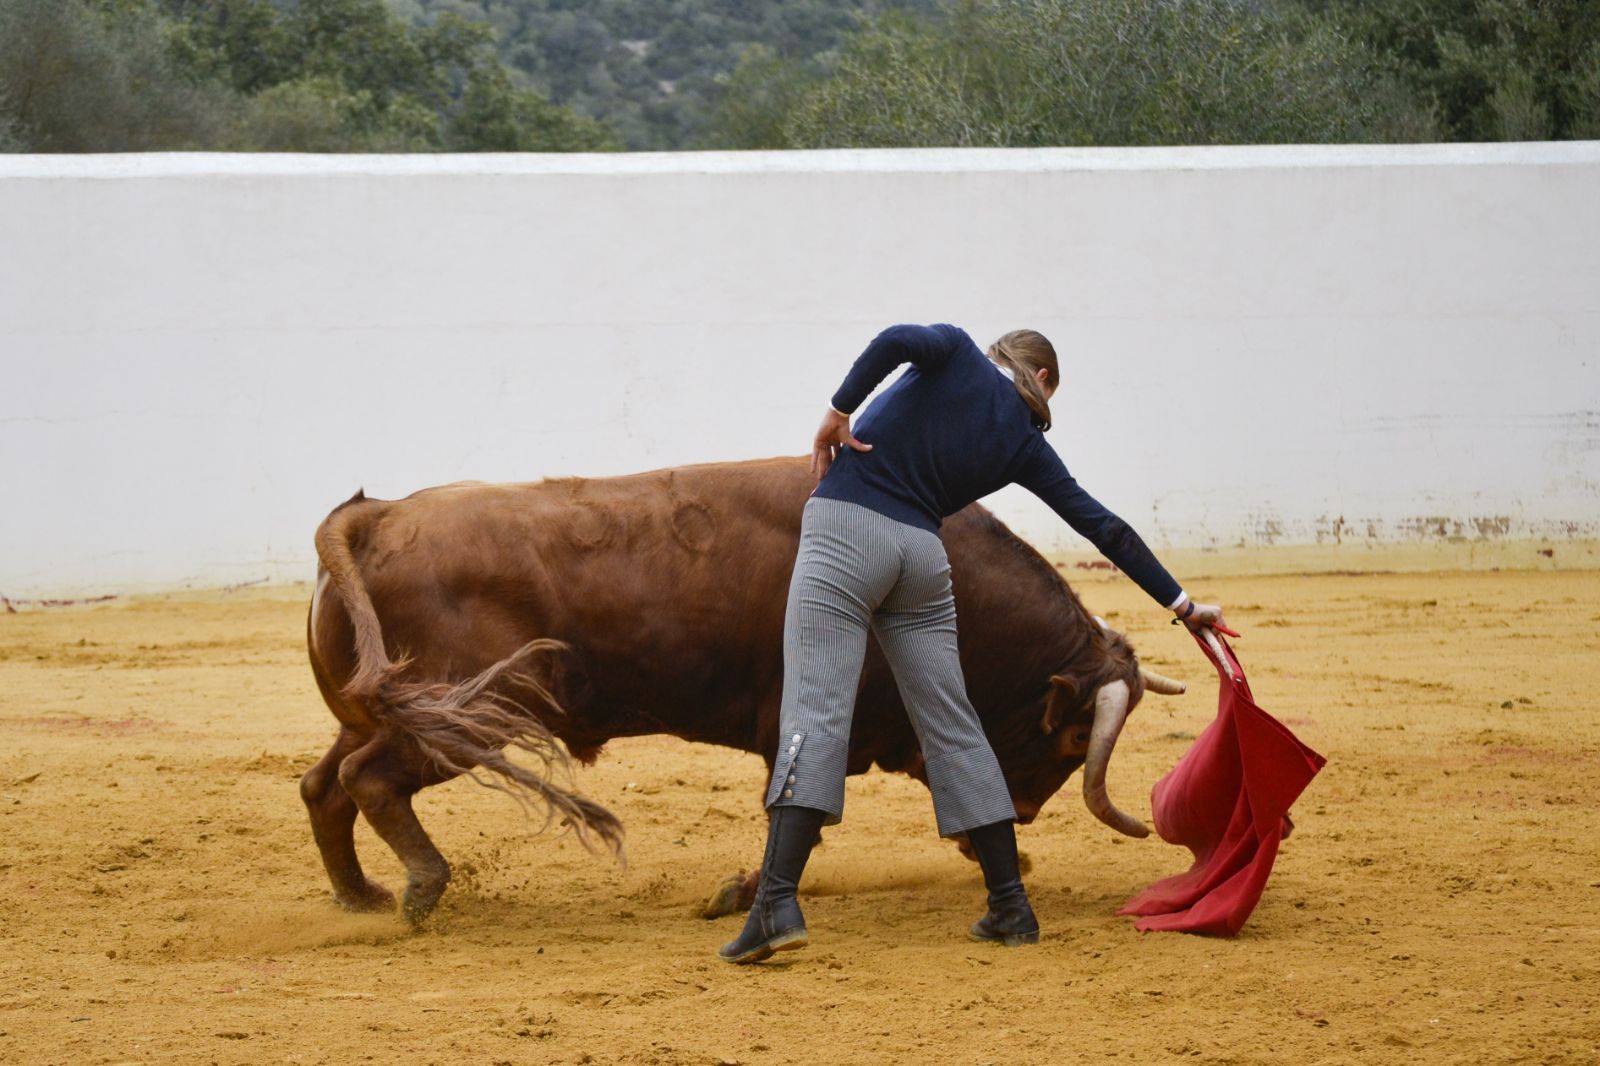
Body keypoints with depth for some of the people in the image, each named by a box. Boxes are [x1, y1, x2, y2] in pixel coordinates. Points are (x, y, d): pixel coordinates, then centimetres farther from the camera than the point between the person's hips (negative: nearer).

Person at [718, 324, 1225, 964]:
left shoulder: (959, 352, 11)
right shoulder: (1024, 444, 14)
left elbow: (897, 340, -12)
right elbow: (1103, 527, 15)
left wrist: (839, 410, -5)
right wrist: (1180, 603, 19)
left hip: (843, 531, -2)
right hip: (921, 557, 3)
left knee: (815, 713, -10)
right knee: (953, 729, 12)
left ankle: (777, 903, -23)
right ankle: (1010, 907, 14)